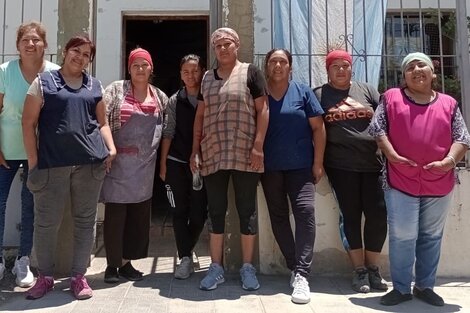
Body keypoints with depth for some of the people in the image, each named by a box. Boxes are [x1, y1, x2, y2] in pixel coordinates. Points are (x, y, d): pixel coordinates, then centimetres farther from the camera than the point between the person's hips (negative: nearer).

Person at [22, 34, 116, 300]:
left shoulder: (95, 86, 14)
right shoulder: (43, 82, 6)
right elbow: (29, 123, 3)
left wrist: (111, 149, 0)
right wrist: (33, 161, -4)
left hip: (90, 162, 2)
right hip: (51, 163, -2)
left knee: (85, 220, 7)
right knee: (47, 222, 5)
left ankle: (79, 276, 19)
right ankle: (45, 277, 22)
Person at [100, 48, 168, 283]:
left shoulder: (160, 97, 11)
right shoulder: (116, 90, 1)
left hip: (145, 167, 4)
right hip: (118, 164, -4)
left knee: (139, 216, 8)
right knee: (115, 215, 0)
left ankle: (126, 262, 22)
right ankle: (112, 264, 13)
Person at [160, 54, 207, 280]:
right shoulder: (174, 101, 6)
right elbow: (168, 133, 5)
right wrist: (163, 164, 2)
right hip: (177, 162, 1)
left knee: (199, 212, 2)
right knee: (180, 212, 1)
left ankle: (185, 253, 24)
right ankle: (186, 259, 7)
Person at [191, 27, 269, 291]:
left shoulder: (251, 72, 3)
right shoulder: (207, 78, 16)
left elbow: (263, 110, -4)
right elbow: (200, 115, 16)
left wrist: (258, 145, -12)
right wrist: (195, 150, 10)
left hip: (244, 154, -4)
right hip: (213, 155, 4)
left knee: (247, 210, 3)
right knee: (216, 211, 7)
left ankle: (248, 267, 14)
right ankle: (216, 268, 17)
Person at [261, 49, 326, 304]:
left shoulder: (303, 92, 2)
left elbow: (318, 128, 1)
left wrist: (318, 163, -4)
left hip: (300, 165, -1)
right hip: (269, 167, 2)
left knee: (305, 211, -13)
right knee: (278, 216, 7)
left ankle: (301, 274, -10)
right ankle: (294, 267, 21)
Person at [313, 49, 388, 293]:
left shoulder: (367, 90, 14)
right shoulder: (318, 95, 8)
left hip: (372, 163, 2)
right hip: (341, 165, -2)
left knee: (378, 215, 0)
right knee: (351, 216, 1)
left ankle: (372, 268, 16)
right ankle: (359, 271, 11)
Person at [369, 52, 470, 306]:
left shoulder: (449, 104, 10)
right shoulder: (391, 97, 5)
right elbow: (377, 129, -1)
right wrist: (392, 155, -14)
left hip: (439, 183, 3)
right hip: (401, 181, -2)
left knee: (431, 237, 11)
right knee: (402, 237, -2)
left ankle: (425, 286, 26)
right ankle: (401, 288, 12)